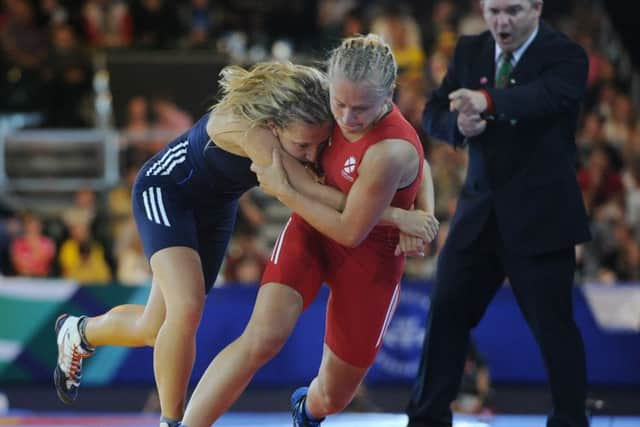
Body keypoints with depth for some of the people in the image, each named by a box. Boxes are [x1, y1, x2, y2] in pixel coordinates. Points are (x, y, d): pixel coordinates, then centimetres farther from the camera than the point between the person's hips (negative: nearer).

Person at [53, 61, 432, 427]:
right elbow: (306, 190, -45)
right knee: (187, 308, -27)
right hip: (167, 192, -7)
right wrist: (394, 216, -47)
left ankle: (80, 333, 37)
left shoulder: (306, 125, -23)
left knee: (156, 330, 7)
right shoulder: (248, 126, -40)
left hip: (215, 207, 7)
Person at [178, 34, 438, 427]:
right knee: (263, 338, -24)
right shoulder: (353, 108, -13)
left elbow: (351, 232, -22)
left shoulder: (389, 153, -33)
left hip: (369, 257, -4)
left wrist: (281, 189, -16)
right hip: (311, 232, 4)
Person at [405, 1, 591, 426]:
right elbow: (434, 113, 6)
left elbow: (544, 97, -33)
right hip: (481, 211, 5)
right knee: (447, 311, 7)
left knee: (553, 325, -1)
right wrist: (458, 124, -18)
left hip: (539, 215, -5)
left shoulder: (565, 55, -11)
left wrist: (487, 100, -52)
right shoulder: (470, 51, 6)